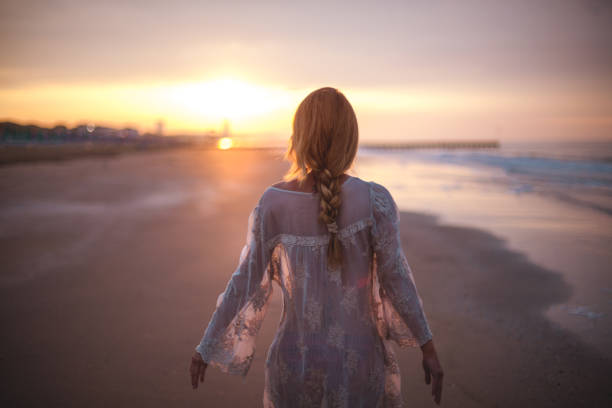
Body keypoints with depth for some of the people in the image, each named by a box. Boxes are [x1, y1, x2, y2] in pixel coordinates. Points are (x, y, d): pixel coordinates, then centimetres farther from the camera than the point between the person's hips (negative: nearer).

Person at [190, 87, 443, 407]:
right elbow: (396, 278, -15)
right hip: (357, 357, -1)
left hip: (297, 357, 1)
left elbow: (246, 283, -11)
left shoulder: (273, 203, -15)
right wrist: (428, 348, -3)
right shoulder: (374, 200, -18)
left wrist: (206, 348, 2)